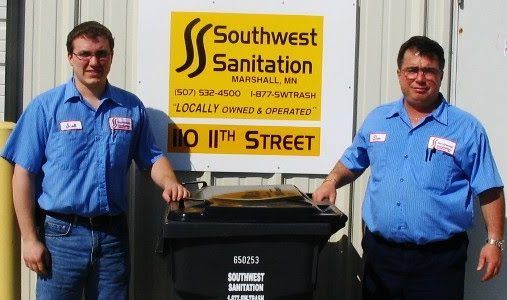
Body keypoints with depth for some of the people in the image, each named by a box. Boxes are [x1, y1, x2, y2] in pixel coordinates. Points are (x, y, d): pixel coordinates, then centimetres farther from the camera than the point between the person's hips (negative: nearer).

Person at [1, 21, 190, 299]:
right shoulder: (45, 106, -3)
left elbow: (152, 158, 14)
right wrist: (30, 239, -8)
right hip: (61, 233, -2)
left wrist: (169, 182, -9)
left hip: (114, 233, 3)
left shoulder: (131, 107, 6)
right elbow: (24, 174, -4)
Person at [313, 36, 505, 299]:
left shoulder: (466, 128, -3)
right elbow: (352, 162, 19)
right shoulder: (377, 119, 8)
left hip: (438, 258, -3)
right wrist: (332, 181, 0)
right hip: (379, 253, 3)